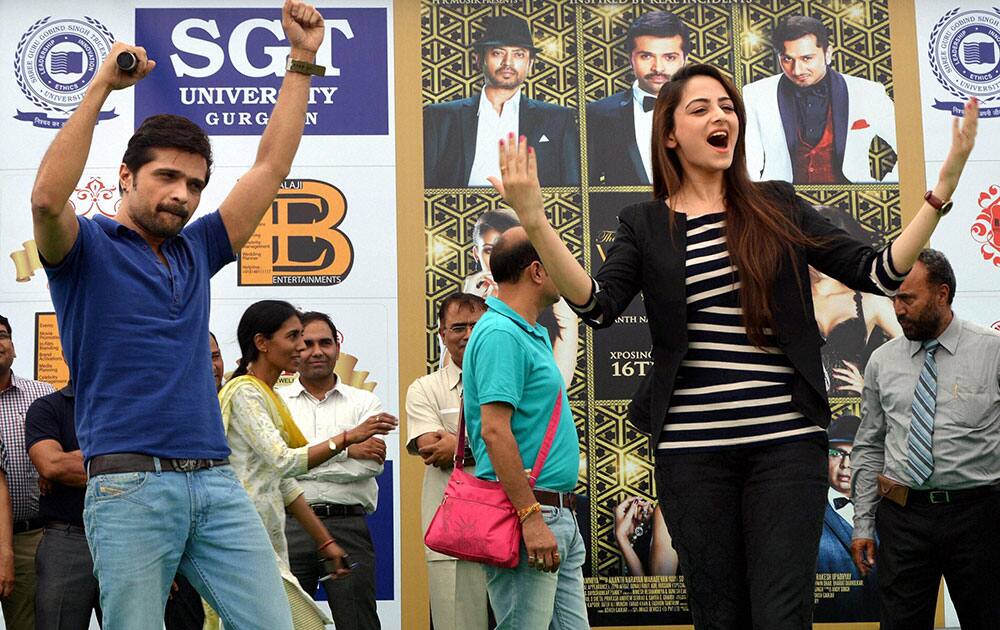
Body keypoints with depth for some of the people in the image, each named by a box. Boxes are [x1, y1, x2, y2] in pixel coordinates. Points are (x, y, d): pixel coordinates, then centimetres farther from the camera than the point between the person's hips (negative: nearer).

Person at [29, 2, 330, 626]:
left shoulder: (196, 251, 19)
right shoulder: (86, 247, 5)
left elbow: (270, 169, 16)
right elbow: (48, 197, -18)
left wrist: (302, 61, 12)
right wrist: (102, 86, -18)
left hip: (218, 482, 5)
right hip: (130, 486, -5)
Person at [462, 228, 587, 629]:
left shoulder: (533, 335, 18)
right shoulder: (500, 334, -14)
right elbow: (494, 430, -22)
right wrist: (531, 517, -24)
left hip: (560, 518, 10)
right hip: (523, 511, -10)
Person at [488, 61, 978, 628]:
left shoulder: (778, 207, 9)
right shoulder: (644, 225, 7)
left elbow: (879, 273, 4)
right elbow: (598, 304, -11)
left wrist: (944, 187, -5)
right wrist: (536, 222, -24)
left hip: (788, 440, 0)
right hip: (692, 449, 0)